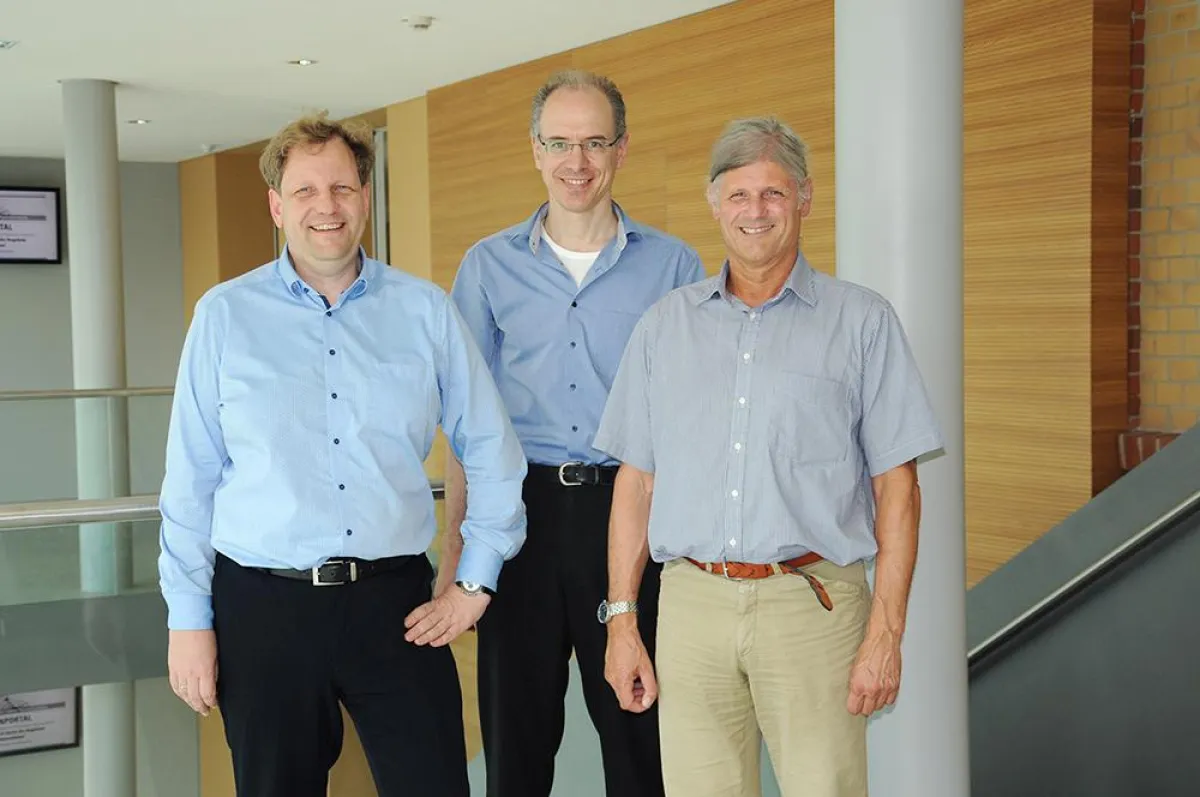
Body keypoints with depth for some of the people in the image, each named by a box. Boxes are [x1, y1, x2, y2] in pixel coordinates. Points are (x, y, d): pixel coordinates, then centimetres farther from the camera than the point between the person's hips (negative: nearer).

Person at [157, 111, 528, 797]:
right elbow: (191, 478, 2)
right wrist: (188, 618, 0)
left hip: (397, 604, 0)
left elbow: (493, 452, 8)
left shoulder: (425, 310, 4)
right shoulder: (225, 315, 2)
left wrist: (475, 582, 4)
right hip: (262, 606, 0)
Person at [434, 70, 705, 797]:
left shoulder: (674, 266, 2)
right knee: (517, 731, 10)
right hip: (522, 509, 1)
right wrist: (455, 551, 2)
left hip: (628, 511, -1)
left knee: (639, 729, 7)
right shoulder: (489, 265, 5)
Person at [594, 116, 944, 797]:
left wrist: (886, 633, -7)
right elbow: (636, 480, 12)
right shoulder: (665, 326, 12)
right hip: (693, 606, 3)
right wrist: (622, 619, 7)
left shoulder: (863, 322, 3)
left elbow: (897, 488, 0)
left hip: (813, 606, -2)